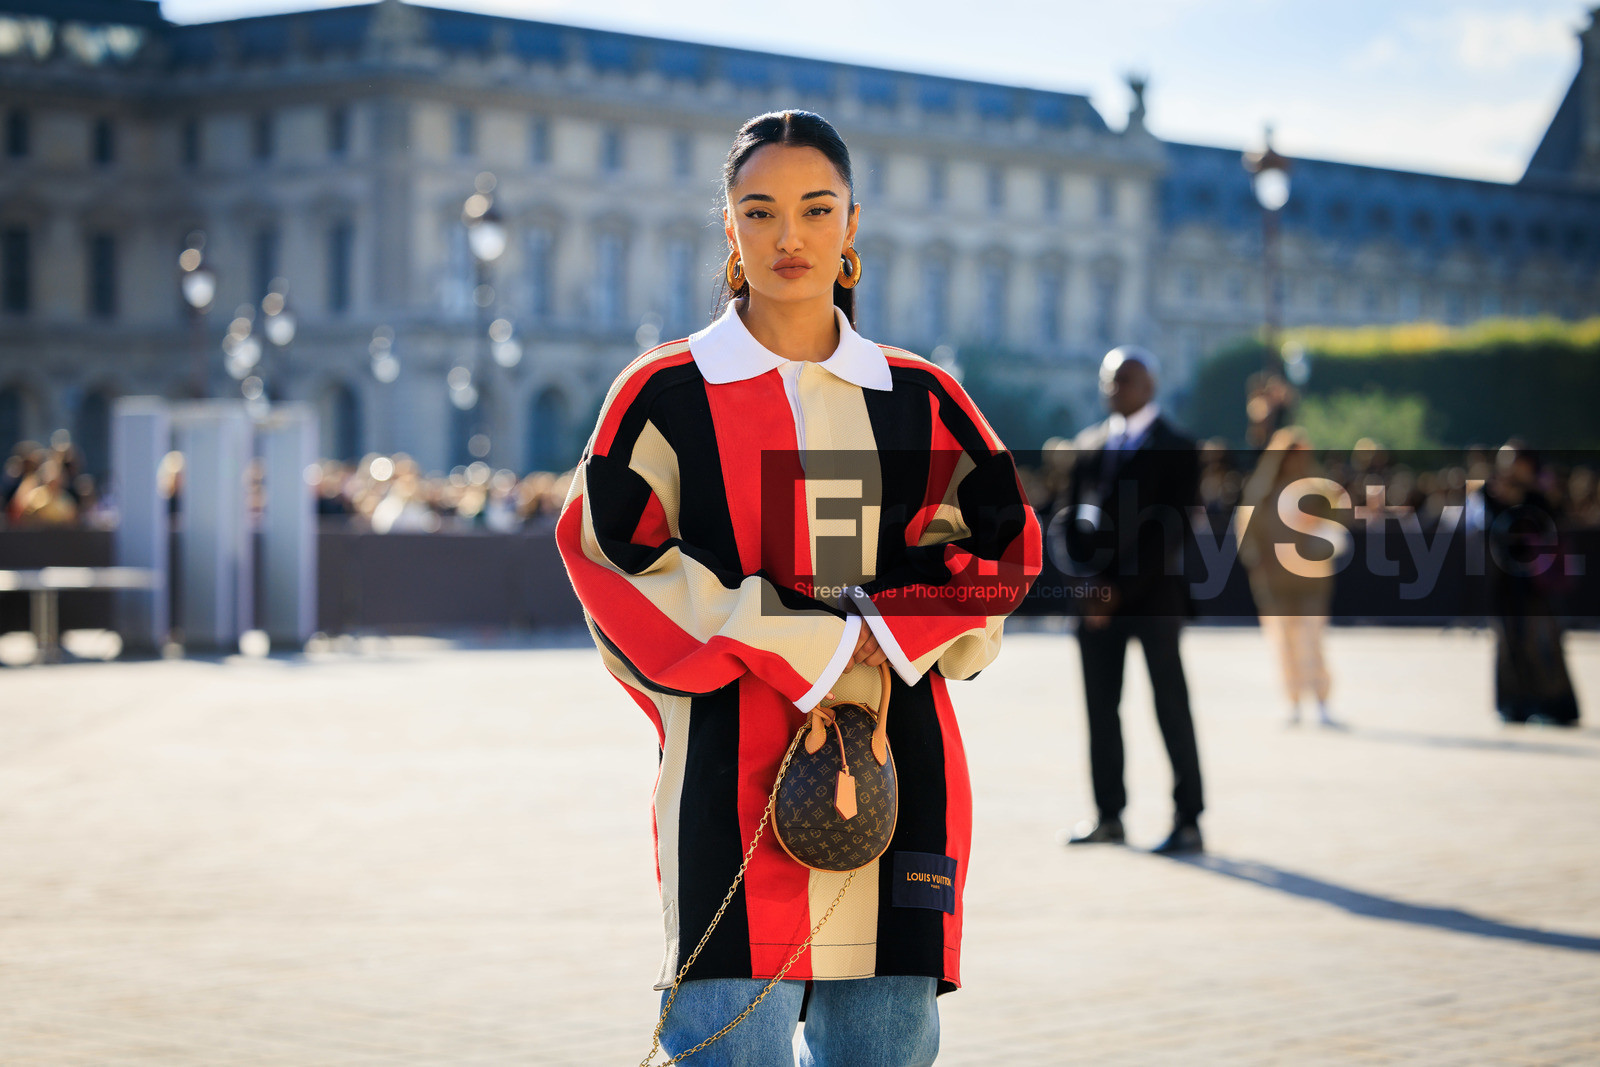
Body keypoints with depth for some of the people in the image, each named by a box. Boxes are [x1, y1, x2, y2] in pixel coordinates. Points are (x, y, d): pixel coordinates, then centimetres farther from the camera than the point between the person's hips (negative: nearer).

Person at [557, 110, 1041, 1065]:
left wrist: (878, 642, -9)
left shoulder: (919, 402, 12)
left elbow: (1001, 548, 10)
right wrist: (804, 653, -13)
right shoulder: (669, 396, 3)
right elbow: (616, 559, -5)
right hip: (734, 767, -3)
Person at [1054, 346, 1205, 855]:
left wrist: (1119, 586, -16)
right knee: (1100, 707, 7)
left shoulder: (1175, 448, -2)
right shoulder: (1090, 445, 14)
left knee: (1171, 709, -2)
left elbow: (1170, 528, -9)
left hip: (1153, 595, -5)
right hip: (1098, 598, 5)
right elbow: (1070, 512, 14)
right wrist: (1087, 571, -6)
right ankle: (1109, 816, 15)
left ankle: (1188, 822, 1)